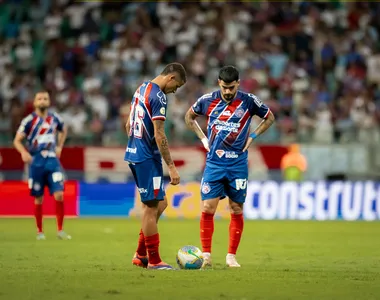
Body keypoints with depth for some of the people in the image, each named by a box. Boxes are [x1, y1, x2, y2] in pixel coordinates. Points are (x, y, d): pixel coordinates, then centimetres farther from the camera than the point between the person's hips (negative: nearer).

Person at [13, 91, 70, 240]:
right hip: (36, 161, -2)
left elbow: (63, 130, 28)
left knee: (59, 195, -10)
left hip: (52, 160, 2)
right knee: (38, 199, 4)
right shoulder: (29, 120, -4)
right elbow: (17, 140, -5)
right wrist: (24, 152, -24)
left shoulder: (54, 118, 6)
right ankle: (39, 231, 18)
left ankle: (60, 230, 0)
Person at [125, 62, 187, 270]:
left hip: (134, 153, 10)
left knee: (160, 203, 15)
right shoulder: (158, 97, -17)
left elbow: (129, 125, 19)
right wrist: (171, 167, -19)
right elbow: (159, 136, -21)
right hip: (147, 158, -10)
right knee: (151, 207, -2)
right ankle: (153, 260, 4)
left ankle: (140, 255, 17)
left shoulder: (142, 89, 12)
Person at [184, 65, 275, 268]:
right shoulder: (208, 100, -1)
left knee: (236, 211, 3)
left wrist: (252, 137, 2)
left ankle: (231, 256, 12)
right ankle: (206, 256, 0)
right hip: (214, 163, 0)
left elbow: (269, 118, 13)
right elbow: (189, 117, 17)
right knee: (207, 209, -8)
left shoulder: (249, 102, -3)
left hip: (238, 164, 0)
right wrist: (203, 138, 6)